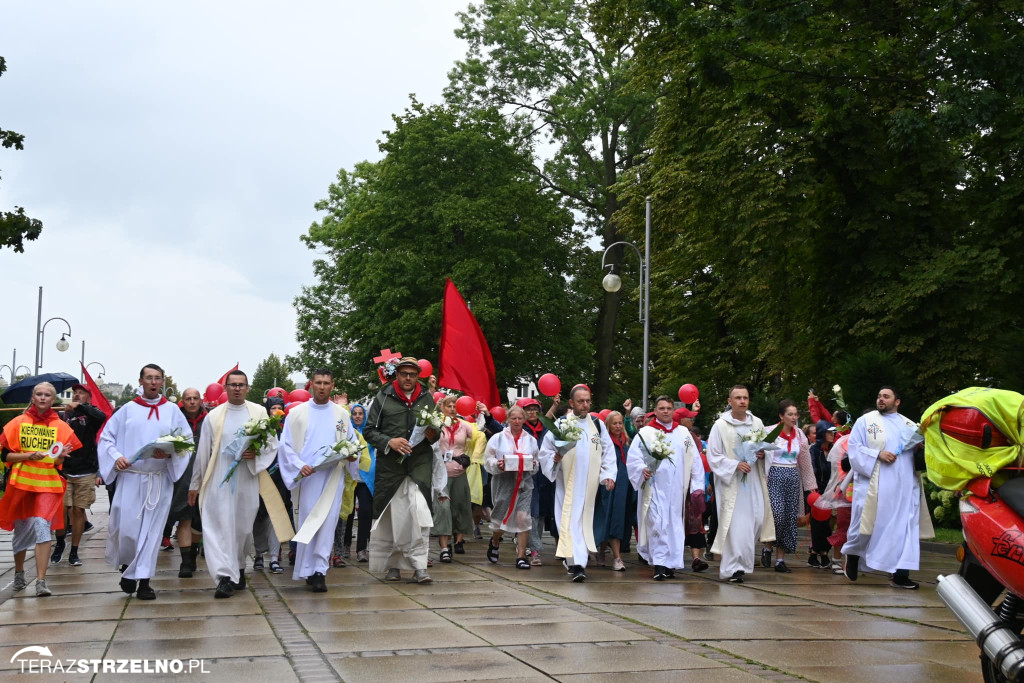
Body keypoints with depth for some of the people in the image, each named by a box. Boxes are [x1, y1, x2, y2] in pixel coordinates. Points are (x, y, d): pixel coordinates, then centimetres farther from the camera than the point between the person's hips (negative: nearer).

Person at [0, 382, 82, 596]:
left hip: (48, 484, -1)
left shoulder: (61, 427, 3)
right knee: (21, 530, 13)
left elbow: (64, 463, 6)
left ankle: (41, 581, -16)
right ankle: (19, 574, 36)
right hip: (21, 483, 1)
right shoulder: (18, 423, 4)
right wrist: (29, 455, -15)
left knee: (42, 528, -15)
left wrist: (61, 457, -16)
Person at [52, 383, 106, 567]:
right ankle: (60, 544, 20)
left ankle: (74, 552, 13)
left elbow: (101, 417, -21)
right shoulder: (65, 415, 8)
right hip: (64, 470, 1)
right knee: (61, 509, -4)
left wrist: (79, 407, -25)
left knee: (78, 510, 4)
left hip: (86, 472, -1)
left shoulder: (90, 412, 2)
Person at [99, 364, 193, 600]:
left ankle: (143, 580, 7)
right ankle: (126, 566, 26)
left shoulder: (172, 410, 6)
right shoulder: (127, 410, 6)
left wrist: (170, 453, -14)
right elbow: (106, 437, 7)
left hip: (160, 480, 0)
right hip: (129, 478, 0)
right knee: (126, 528, -3)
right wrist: (116, 457, -9)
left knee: (152, 529, 0)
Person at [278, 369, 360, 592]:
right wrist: (299, 466, -12)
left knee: (327, 524, -5)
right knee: (307, 524, 0)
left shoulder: (342, 414, 11)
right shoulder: (297, 413, 6)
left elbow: (353, 442, 16)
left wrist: (353, 455, -6)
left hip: (333, 478, 1)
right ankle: (308, 570, 7)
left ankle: (319, 571, -3)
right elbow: (286, 445, 3)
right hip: (307, 476, -1)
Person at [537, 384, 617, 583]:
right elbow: (545, 451, 3)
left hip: (589, 484, 3)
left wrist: (609, 474, 1)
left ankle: (579, 562, 17)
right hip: (568, 483, -3)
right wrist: (555, 458, -17)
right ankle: (576, 564, -16)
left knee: (585, 520, 7)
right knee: (570, 521, -10)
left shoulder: (598, 425, 8)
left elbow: (608, 452, 11)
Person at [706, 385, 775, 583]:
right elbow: (713, 456, -6)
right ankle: (734, 568, 1)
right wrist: (735, 465, -17)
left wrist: (762, 454, -4)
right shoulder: (720, 425, -4)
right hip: (731, 482, -4)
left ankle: (741, 561, 24)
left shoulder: (757, 423, 8)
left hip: (754, 481, 4)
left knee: (757, 519, 2)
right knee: (736, 525, -8)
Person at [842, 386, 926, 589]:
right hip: (872, 485, -3)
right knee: (866, 523, -1)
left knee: (903, 527, -2)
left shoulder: (909, 425, 17)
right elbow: (854, 448, -1)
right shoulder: (865, 421, 6)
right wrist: (877, 455, -14)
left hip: (903, 487, 3)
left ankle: (900, 574, 0)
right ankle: (852, 555, 27)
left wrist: (922, 447, -9)